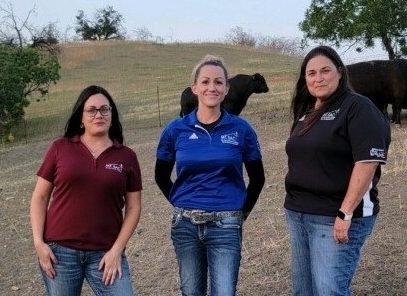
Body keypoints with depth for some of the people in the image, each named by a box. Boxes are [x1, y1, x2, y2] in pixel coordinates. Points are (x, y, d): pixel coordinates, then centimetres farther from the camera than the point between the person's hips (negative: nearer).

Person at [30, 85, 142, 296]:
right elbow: (40, 197, 4)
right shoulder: (60, 148, 1)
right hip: (60, 251, 0)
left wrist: (117, 250, -5)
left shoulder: (126, 156, 2)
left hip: (105, 253, 0)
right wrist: (38, 242, -4)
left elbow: (133, 207, 3)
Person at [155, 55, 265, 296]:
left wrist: (243, 211, 6)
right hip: (185, 225, 2)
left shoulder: (241, 129, -4)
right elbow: (162, 176, 11)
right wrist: (183, 206, 7)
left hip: (225, 225, -1)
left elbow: (257, 178, 7)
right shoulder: (176, 130, -3)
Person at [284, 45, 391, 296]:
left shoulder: (358, 108, -10)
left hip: (335, 217, -8)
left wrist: (346, 213, -23)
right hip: (298, 214, 8)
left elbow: (368, 162, -19)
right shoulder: (306, 113, 15)